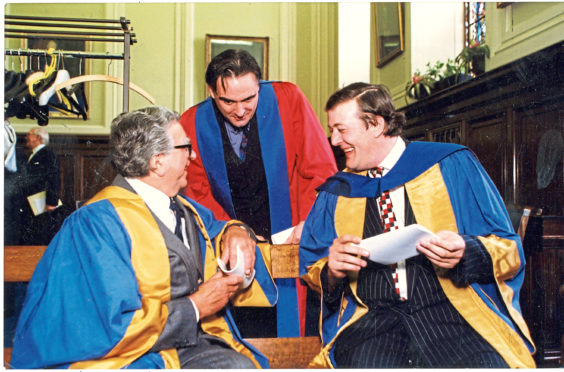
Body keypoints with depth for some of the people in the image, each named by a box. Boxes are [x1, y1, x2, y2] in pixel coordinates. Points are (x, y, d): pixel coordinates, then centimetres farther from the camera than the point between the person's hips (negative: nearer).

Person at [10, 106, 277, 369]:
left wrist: (235, 231, 9)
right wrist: (195, 307, -11)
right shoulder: (98, 223, -13)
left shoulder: (182, 207, 13)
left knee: (242, 366, -24)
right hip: (129, 358, -7)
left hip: (191, 344, 7)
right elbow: (114, 327, -19)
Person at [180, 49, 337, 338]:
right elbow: (199, 193, 4)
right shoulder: (193, 124, -3)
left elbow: (321, 170, -4)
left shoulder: (287, 100, -7)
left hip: (293, 245, -1)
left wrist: (308, 222, -18)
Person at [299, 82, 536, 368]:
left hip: (451, 312, -1)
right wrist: (332, 270, -4)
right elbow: (312, 269, 19)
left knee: (481, 363, -31)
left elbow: (510, 252, 6)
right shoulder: (336, 192, 17)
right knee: (366, 363, -30)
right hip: (371, 319, 2)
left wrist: (465, 253, -15)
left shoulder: (451, 166, 9)